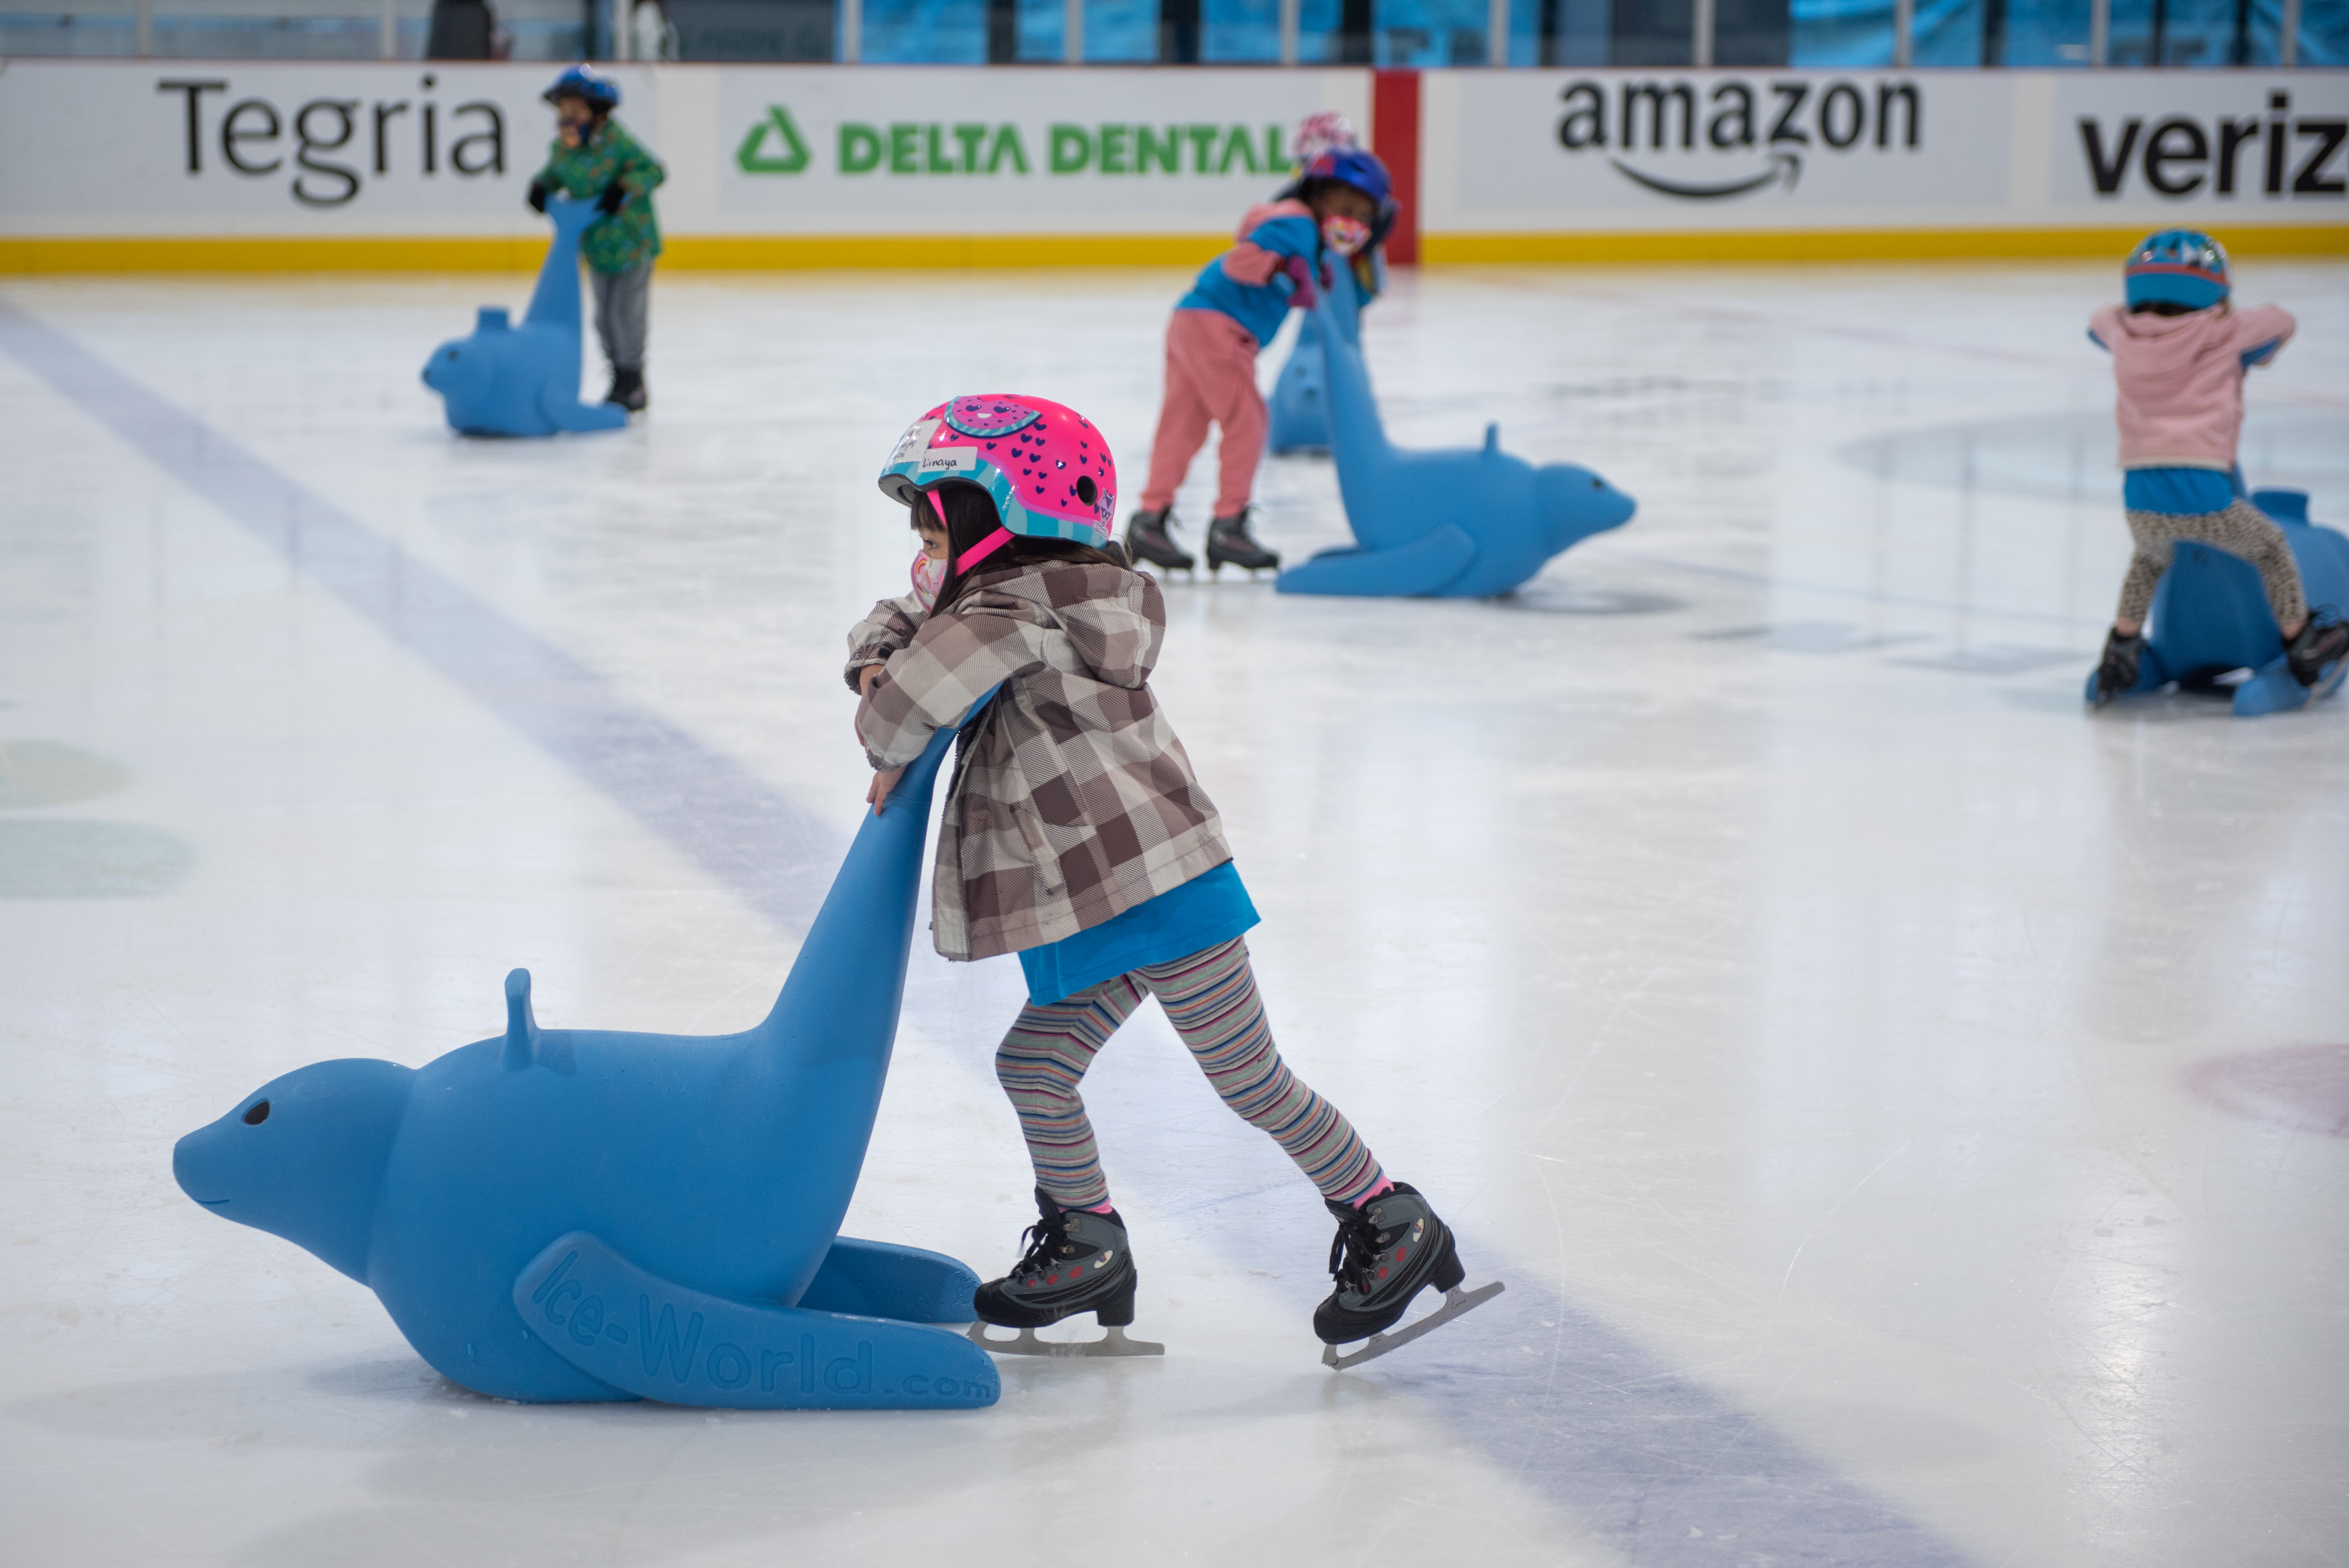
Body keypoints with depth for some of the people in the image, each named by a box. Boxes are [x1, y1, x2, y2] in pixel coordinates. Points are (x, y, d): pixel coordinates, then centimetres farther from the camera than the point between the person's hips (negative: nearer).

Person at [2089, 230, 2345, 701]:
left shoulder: (2123, 333, 12)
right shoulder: (2223, 334, 4)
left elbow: (2101, 320, 36)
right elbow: (2281, 322, 23)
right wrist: (2255, 356, 43)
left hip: (2140, 496, 3)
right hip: (2203, 492, -3)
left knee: (2150, 559, 35)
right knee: (2270, 550, 23)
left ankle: (2120, 651, 32)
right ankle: (2302, 647, 34)